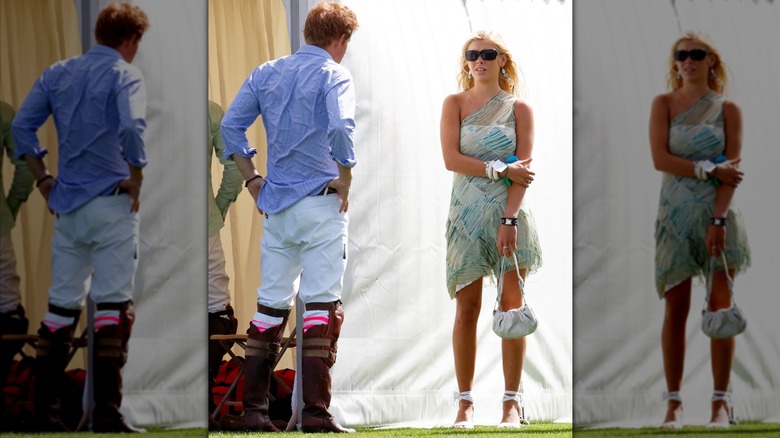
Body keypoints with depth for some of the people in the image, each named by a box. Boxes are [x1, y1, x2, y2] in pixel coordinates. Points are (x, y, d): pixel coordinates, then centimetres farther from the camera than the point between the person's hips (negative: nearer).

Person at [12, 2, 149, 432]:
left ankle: (45, 408, 8)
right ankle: (106, 412, -6)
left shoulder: (58, 73, 11)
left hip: (66, 204, 6)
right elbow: (132, 130, -22)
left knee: (61, 304, 10)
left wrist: (43, 180, 11)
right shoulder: (123, 75, -7)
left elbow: (22, 126, 8)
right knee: (113, 304, -3)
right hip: (111, 203, -6)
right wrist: (135, 182, -11)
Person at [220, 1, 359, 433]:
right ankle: (315, 411, -8)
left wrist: (252, 179, 12)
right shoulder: (332, 75, -6)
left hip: (275, 203, 6)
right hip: (320, 203, -6)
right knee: (321, 302, -4)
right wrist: (344, 180, -11)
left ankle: (253, 408, 8)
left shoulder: (267, 73, 12)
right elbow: (341, 129, -22)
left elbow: (230, 125, 9)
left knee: (271, 302, 10)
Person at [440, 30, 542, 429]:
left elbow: (523, 169, -3)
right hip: (467, 215, 0)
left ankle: (512, 402, 0)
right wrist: (500, 169, -13)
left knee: (511, 305, -2)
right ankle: (465, 402, 2)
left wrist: (509, 220, -15)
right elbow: (451, 158, -5)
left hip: (509, 216, 0)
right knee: (467, 309, -2)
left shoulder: (519, 109, 5)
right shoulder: (455, 104, 7)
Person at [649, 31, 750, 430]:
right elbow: (660, 158, -7)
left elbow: (732, 169, -4)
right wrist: (709, 169, -14)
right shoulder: (664, 104, 5)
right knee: (676, 308, -1)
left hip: (717, 214, 0)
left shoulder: (728, 110, 5)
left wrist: (718, 219, -16)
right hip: (676, 213, 0)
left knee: (720, 307, -2)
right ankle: (673, 401, 2)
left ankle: (720, 402, 1)